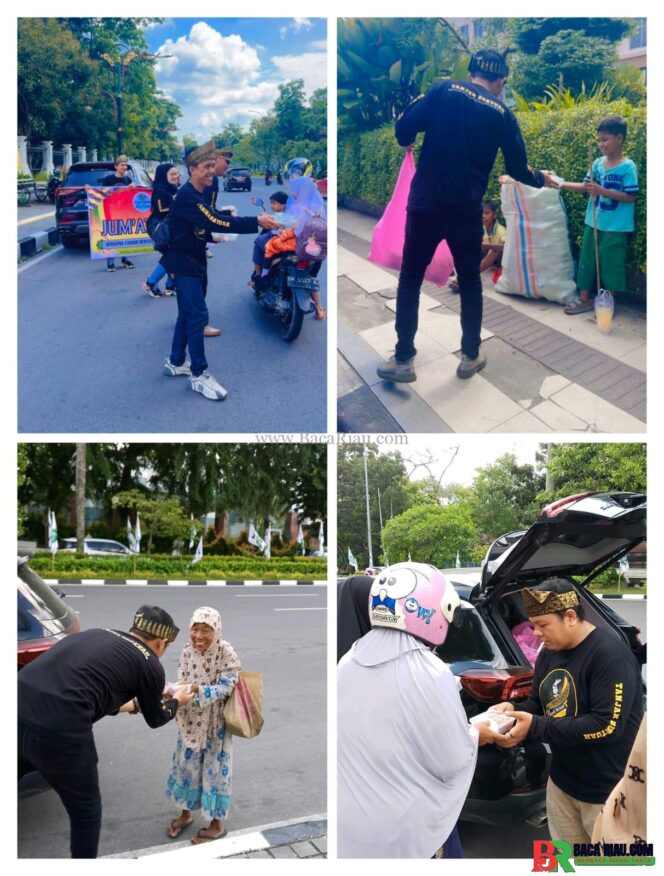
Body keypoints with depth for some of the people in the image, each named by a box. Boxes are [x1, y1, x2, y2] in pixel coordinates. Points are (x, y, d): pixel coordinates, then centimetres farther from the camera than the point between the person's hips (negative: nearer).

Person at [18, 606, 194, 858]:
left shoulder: (97, 634, 24)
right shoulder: (149, 664, 8)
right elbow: (155, 718, 24)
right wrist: (176, 700, 45)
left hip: (20, 708, 6)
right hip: (60, 730, -6)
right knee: (86, 811, 19)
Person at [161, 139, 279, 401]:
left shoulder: (200, 194, 9)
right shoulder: (187, 196, -22)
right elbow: (216, 223, -31)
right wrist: (257, 222, -33)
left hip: (195, 262, 10)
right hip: (183, 264, -10)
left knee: (187, 314, 16)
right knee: (198, 316, -10)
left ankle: (176, 362, 29)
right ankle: (199, 375, -3)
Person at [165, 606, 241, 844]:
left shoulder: (226, 653, -21)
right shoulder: (187, 650, -7)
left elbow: (225, 687, -23)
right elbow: (182, 682, -3)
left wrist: (197, 689, -34)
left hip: (215, 723, -5)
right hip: (190, 721, 5)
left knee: (214, 769, 7)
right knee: (186, 765, 18)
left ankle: (217, 824, 25)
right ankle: (186, 813, 40)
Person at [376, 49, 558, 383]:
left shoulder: (444, 89, 1)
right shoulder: (502, 113, 5)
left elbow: (404, 128, -8)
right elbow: (516, 168, 9)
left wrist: (407, 142, 16)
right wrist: (541, 179, 30)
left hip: (425, 203, -1)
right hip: (466, 209, 1)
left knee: (410, 279, 10)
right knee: (470, 281, 17)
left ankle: (403, 361, 9)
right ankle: (470, 357, 22)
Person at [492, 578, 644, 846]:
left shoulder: (610, 654, -23)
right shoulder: (549, 653, 4)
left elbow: (608, 725, -29)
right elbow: (538, 703, 13)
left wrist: (535, 727, -29)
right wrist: (515, 711, -11)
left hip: (607, 791, -8)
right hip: (562, 781, 8)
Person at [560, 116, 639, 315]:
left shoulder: (628, 167, -12)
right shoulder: (598, 163, 4)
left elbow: (630, 196, -15)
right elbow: (586, 186, 9)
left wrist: (603, 191, -23)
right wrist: (562, 184, -3)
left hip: (615, 227, -6)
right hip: (593, 222, 6)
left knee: (610, 263, 3)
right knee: (587, 260, 11)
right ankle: (584, 298, 22)